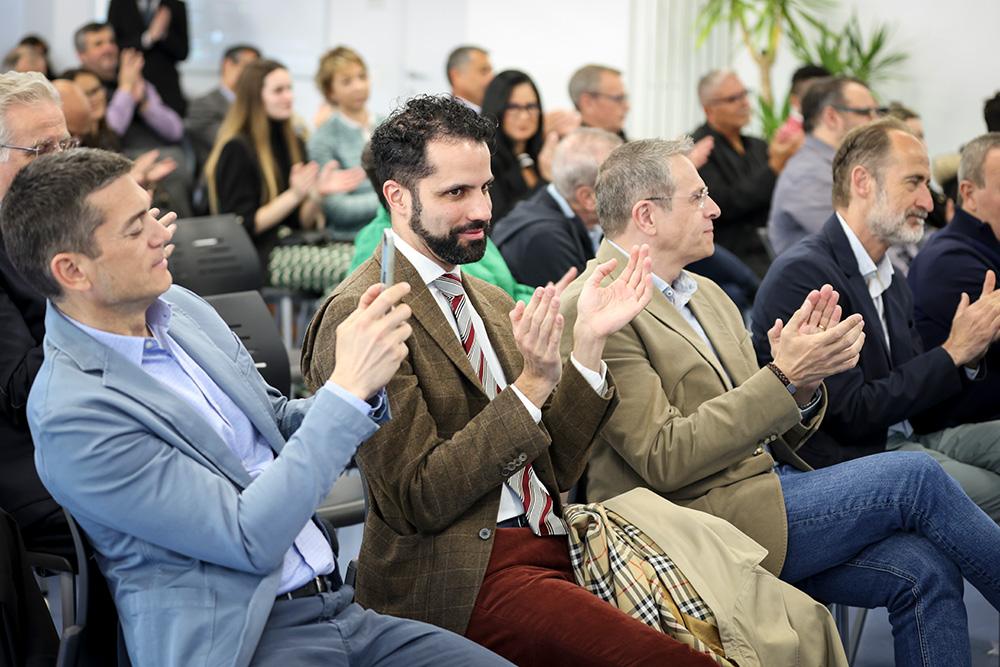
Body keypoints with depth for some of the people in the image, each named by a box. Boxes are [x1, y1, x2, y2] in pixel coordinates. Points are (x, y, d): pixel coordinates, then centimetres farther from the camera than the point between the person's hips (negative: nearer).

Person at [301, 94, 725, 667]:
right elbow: (420, 500, -13)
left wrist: (589, 344, 1)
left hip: (556, 545, 8)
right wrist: (532, 385, -18)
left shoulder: (491, 303, 18)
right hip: (467, 577, -8)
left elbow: (556, 469, 12)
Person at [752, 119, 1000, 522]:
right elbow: (850, 416, -18)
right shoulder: (803, 274, -13)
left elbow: (916, 403, 17)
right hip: (847, 460, -9)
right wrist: (952, 353, -12)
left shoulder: (892, 284, 15)